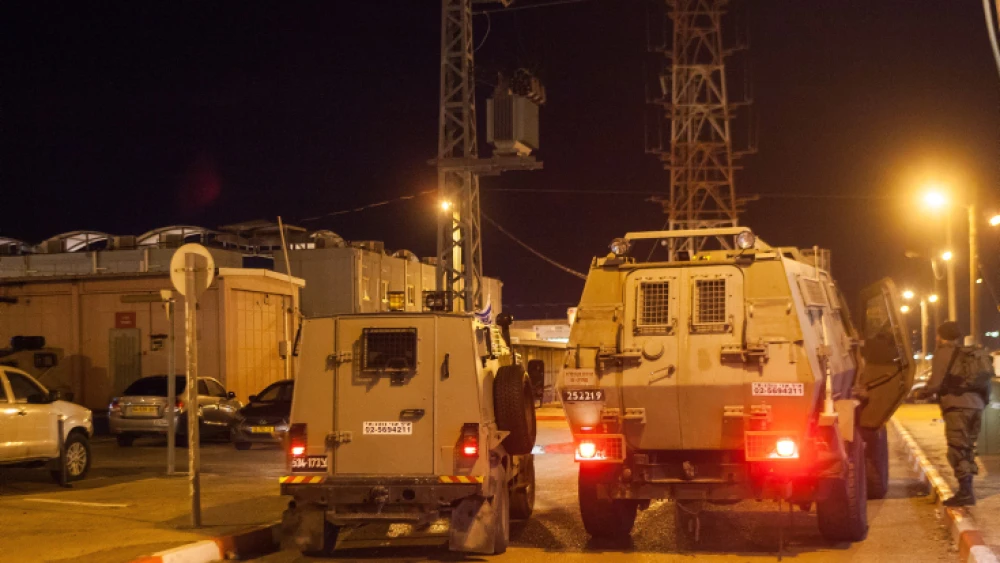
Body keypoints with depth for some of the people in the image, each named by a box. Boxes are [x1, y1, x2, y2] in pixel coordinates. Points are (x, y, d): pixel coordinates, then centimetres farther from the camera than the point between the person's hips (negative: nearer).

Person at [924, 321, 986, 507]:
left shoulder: (943, 353, -1)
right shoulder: (968, 354, 21)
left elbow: (935, 384, -7)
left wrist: (926, 389, 12)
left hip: (957, 406, -7)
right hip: (976, 404, 7)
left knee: (958, 450, -6)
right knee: (967, 450, 15)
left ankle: (965, 493, -11)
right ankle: (966, 491, 17)